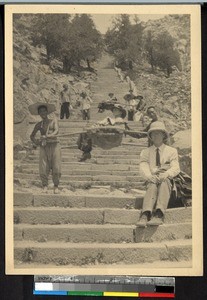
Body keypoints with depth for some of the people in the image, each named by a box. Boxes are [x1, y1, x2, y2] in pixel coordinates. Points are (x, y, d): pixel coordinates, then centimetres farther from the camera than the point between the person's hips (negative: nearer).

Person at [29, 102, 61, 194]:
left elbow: (56, 131, -7)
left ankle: (56, 187, 0)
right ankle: (45, 186, 0)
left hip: (54, 145, -1)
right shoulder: (39, 124, 15)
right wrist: (35, 142, 6)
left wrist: (47, 136, -22)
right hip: (44, 146, 2)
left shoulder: (54, 120, 10)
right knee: (43, 168, -8)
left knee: (56, 168, -8)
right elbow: (32, 136, 26)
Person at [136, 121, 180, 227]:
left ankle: (159, 214, -56)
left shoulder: (172, 151, 17)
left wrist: (165, 175, -21)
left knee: (164, 183, -36)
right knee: (152, 186, -35)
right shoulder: (145, 152, 18)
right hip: (152, 180, 1)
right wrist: (150, 176, -23)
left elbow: (175, 168, 2)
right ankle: (145, 215, -57)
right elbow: (143, 168, 2)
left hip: (167, 179, -1)